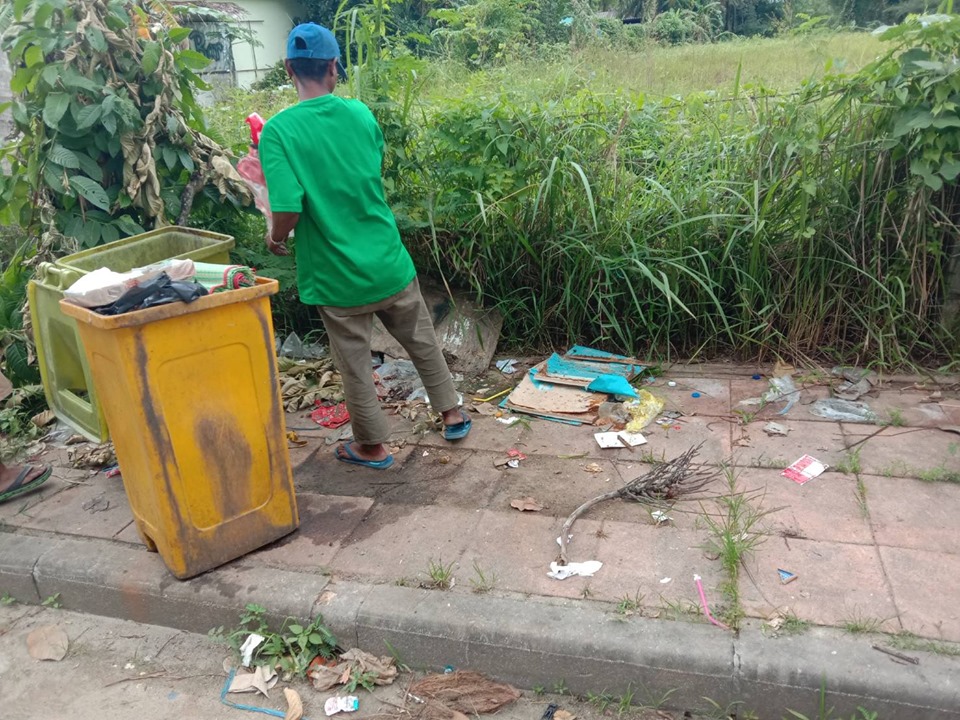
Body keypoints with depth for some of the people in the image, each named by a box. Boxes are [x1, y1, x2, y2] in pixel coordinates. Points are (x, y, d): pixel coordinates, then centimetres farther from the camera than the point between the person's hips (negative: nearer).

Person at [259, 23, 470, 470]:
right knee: (422, 342, 22)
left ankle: (373, 446, 29)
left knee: (355, 365, 14)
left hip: (337, 274, -3)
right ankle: (453, 414, 36)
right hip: (388, 262, 3)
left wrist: (276, 239, -2)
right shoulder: (361, 115, -2)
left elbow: (289, 208, -23)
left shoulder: (277, 131, -15)